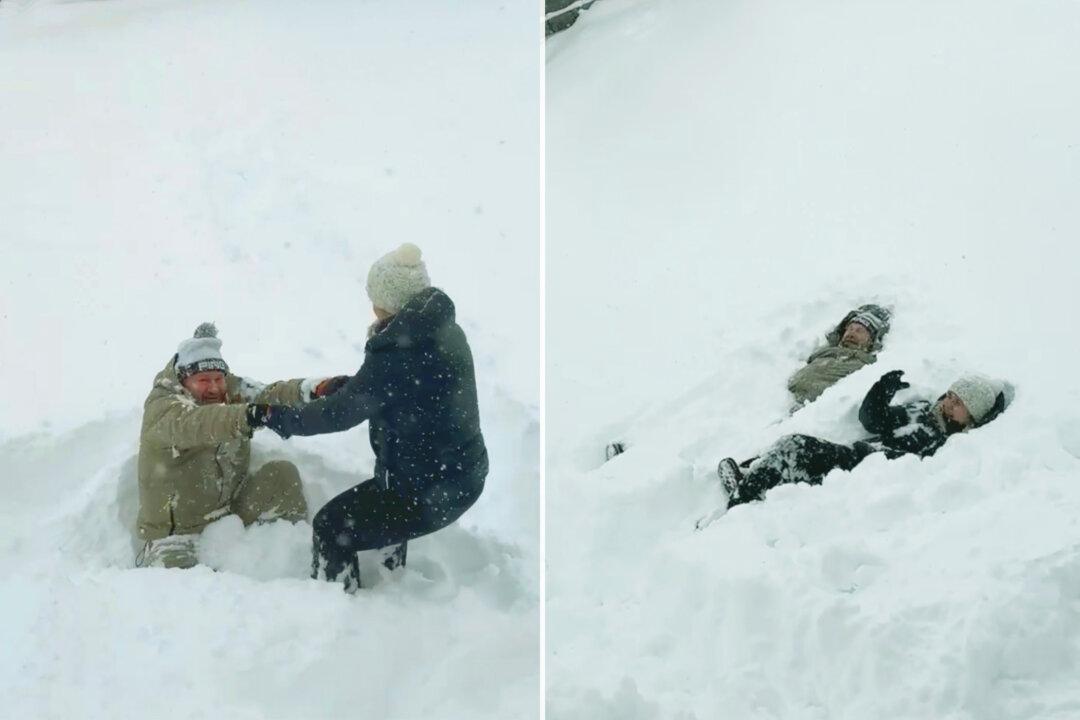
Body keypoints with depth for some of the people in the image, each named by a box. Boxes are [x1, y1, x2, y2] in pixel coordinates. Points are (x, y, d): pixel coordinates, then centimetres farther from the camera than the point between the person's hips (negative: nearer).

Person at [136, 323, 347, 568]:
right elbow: (193, 424, -41)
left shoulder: (231, 391, -2)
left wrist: (317, 388, -42)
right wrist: (249, 416, -60)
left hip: (232, 515, 5)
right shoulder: (161, 407, -18)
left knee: (281, 474, -12)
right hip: (176, 531, -5)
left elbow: (269, 395, -21)